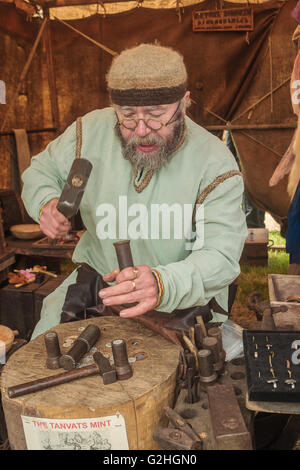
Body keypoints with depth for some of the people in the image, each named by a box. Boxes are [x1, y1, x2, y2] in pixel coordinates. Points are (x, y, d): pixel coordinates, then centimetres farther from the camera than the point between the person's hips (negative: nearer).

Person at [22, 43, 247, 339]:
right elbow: (41, 170, 10)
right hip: (99, 278, 3)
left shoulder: (215, 163, -19)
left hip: (185, 297, -2)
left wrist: (164, 285, -47)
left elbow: (222, 256, -26)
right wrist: (46, 203, -15)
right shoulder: (91, 131, -9)